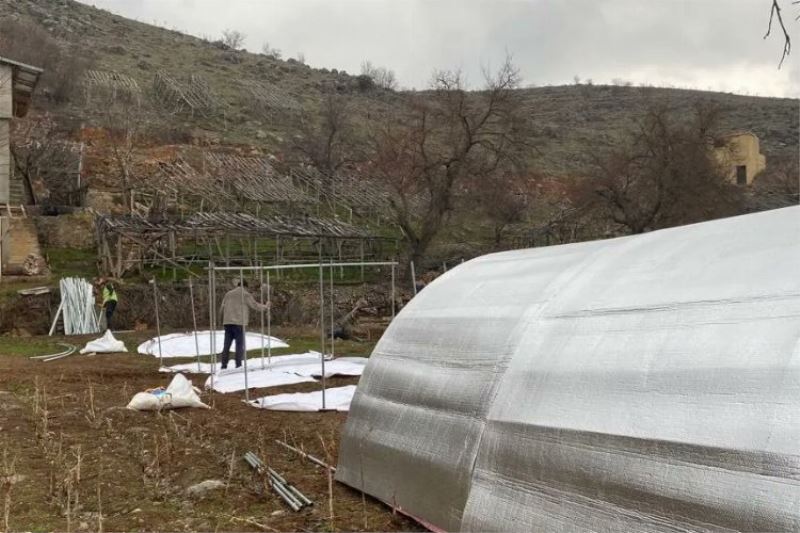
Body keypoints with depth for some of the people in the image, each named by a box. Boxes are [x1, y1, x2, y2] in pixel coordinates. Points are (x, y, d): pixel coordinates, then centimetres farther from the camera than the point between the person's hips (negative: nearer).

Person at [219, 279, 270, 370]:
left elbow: (222, 309, 15)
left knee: (226, 345, 7)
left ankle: (224, 366, 6)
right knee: (240, 345, -1)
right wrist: (265, 306, 20)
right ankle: (238, 366, -3)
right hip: (239, 323, -5)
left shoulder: (228, 294, 16)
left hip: (227, 322, 5)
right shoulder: (246, 295, 0)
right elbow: (255, 306, 3)